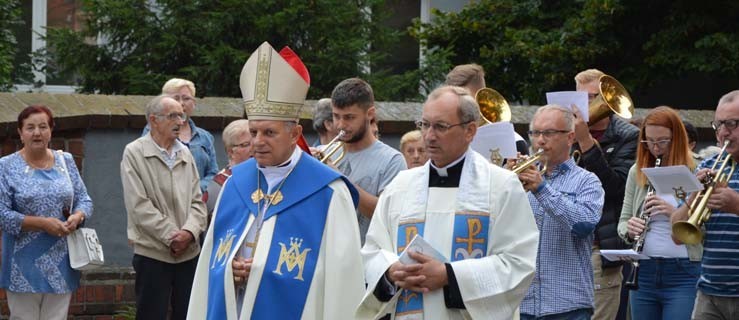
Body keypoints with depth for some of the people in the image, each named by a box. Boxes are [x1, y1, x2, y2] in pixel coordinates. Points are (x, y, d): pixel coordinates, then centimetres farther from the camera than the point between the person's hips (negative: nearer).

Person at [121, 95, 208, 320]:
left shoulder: (185, 153, 10)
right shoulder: (135, 153, -5)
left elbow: (197, 201, 8)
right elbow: (139, 206, -11)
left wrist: (189, 231, -12)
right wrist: (171, 236, -15)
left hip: (189, 253, 5)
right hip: (152, 253, -5)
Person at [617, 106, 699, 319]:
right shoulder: (637, 172, 10)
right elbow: (623, 221, 15)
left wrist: (675, 213, -22)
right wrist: (629, 230, -8)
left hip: (683, 276, -4)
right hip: (644, 272, 4)